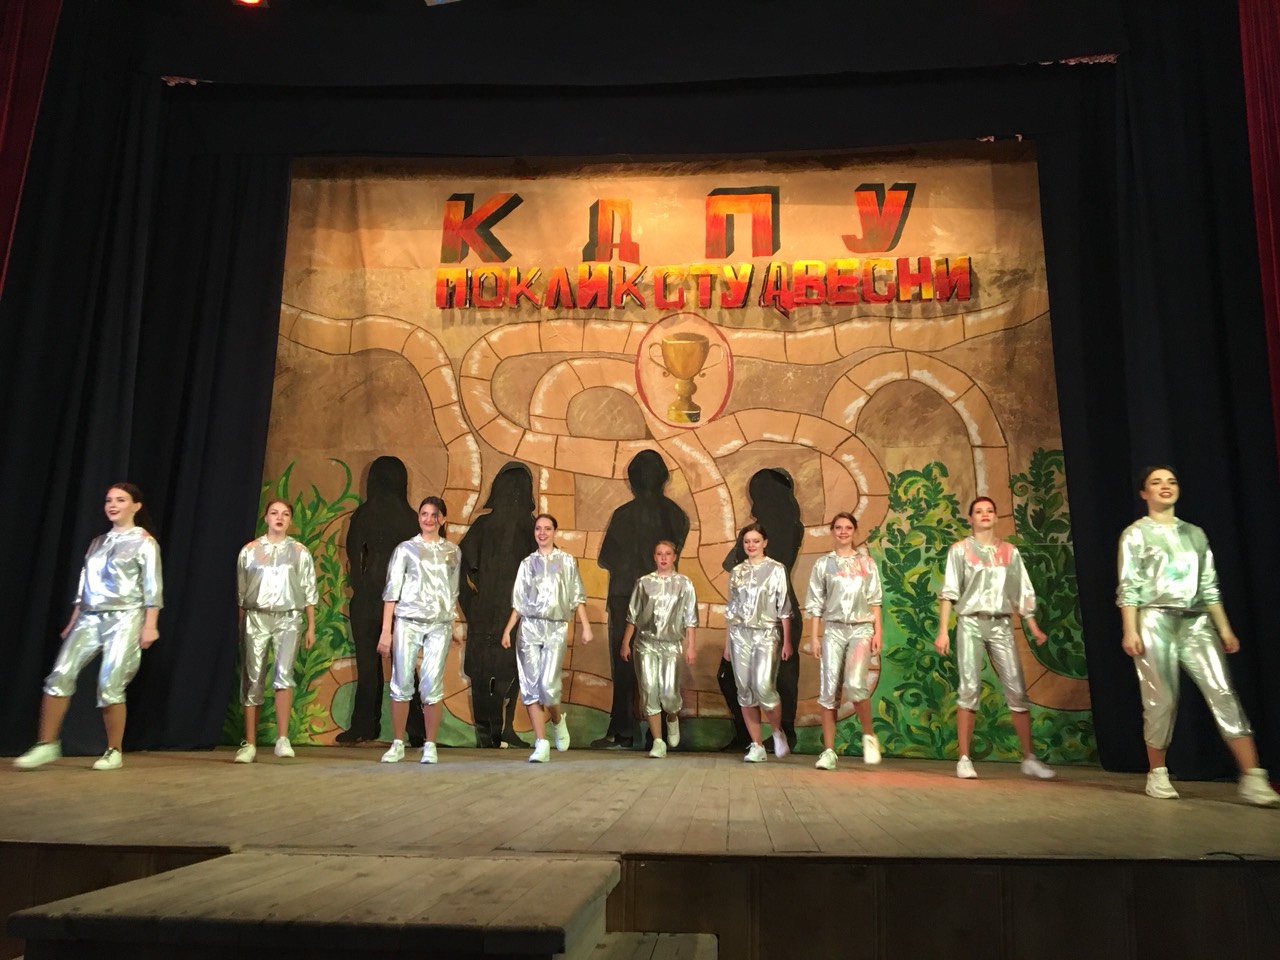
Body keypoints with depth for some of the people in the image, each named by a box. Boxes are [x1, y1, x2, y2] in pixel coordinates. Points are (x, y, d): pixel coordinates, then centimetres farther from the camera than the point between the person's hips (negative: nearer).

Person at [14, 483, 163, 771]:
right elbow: (84, 585, 16)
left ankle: (114, 752, 6)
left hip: (125, 618, -5)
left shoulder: (144, 542, -1)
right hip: (90, 618, 5)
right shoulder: (97, 542, 15)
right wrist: (73, 621, 12)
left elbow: (152, 587, -6)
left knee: (111, 685, -7)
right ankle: (47, 745, 1)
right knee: (60, 676, -8)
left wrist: (150, 625, -13)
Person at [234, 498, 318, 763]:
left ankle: (282, 739, -19)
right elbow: (240, 592, 8)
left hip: (288, 618, -1)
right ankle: (249, 744, 9)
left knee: (284, 673, -18)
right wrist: (240, 627, 5)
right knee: (252, 679, 2)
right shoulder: (250, 550, 6)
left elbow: (309, 592, 7)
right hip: (256, 617, 1)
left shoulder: (300, 552, 7)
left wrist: (311, 627, 2)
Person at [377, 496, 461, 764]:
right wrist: (386, 630, -6)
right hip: (407, 622, -1)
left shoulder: (453, 552, 11)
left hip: (439, 625, 1)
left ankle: (430, 746, 5)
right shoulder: (406, 549, 4)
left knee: (433, 685, -3)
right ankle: (397, 744, 10)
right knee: (401, 683, 0)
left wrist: (454, 625, 11)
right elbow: (392, 590, 0)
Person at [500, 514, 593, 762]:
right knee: (530, 686, -4)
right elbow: (518, 602, 12)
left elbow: (577, 597, 5)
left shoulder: (567, 561, 9)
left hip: (556, 629, -2)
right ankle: (541, 744, 0)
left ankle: (558, 720, 16)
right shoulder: (527, 563, 13)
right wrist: (508, 629, 3)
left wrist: (586, 626, -3)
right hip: (529, 627, 2)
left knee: (547, 684, -15)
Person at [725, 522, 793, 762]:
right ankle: (757, 746, 10)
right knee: (745, 691, 1)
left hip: (766, 634, -4)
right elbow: (730, 609, 14)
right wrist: (727, 642, 11)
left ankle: (778, 732, 10)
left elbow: (784, 608, 0)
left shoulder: (776, 569, 2)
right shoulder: (736, 572, 11)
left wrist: (787, 641, -4)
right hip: (740, 635, 4)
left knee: (763, 687, -17)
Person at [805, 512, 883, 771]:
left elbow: (874, 601, 8)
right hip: (833, 630, 1)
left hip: (861, 628, -1)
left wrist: (877, 632, -1)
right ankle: (829, 751, 5)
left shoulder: (866, 562, 9)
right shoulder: (823, 564, 8)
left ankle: (869, 736, 3)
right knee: (829, 690, -2)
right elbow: (816, 604, 7)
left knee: (855, 684, -21)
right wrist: (814, 637, 1)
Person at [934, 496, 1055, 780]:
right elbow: (949, 592, -1)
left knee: (1017, 690, -2)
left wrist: (1034, 628, 4)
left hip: (1001, 624, 3)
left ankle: (1029, 759, 8)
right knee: (969, 689, -6)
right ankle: (964, 759, -2)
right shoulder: (960, 549, 3)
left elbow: (1023, 592, 13)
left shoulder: (1010, 551, 12)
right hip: (970, 623, -3)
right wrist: (942, 631, -8)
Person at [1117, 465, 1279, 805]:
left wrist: (1224, 628, 8)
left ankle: (1253, 778, -12)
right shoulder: (1135, 534, 4)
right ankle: (1157, 774, 11)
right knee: (1161, 701, -3)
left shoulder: (1195, 533, 17)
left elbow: (1209, 586, 16)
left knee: (1223, 694, -10)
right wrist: (1130, 630, -12)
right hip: (1155, 622, -4)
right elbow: (1128, 587, -3)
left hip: (1197, 622, 4)